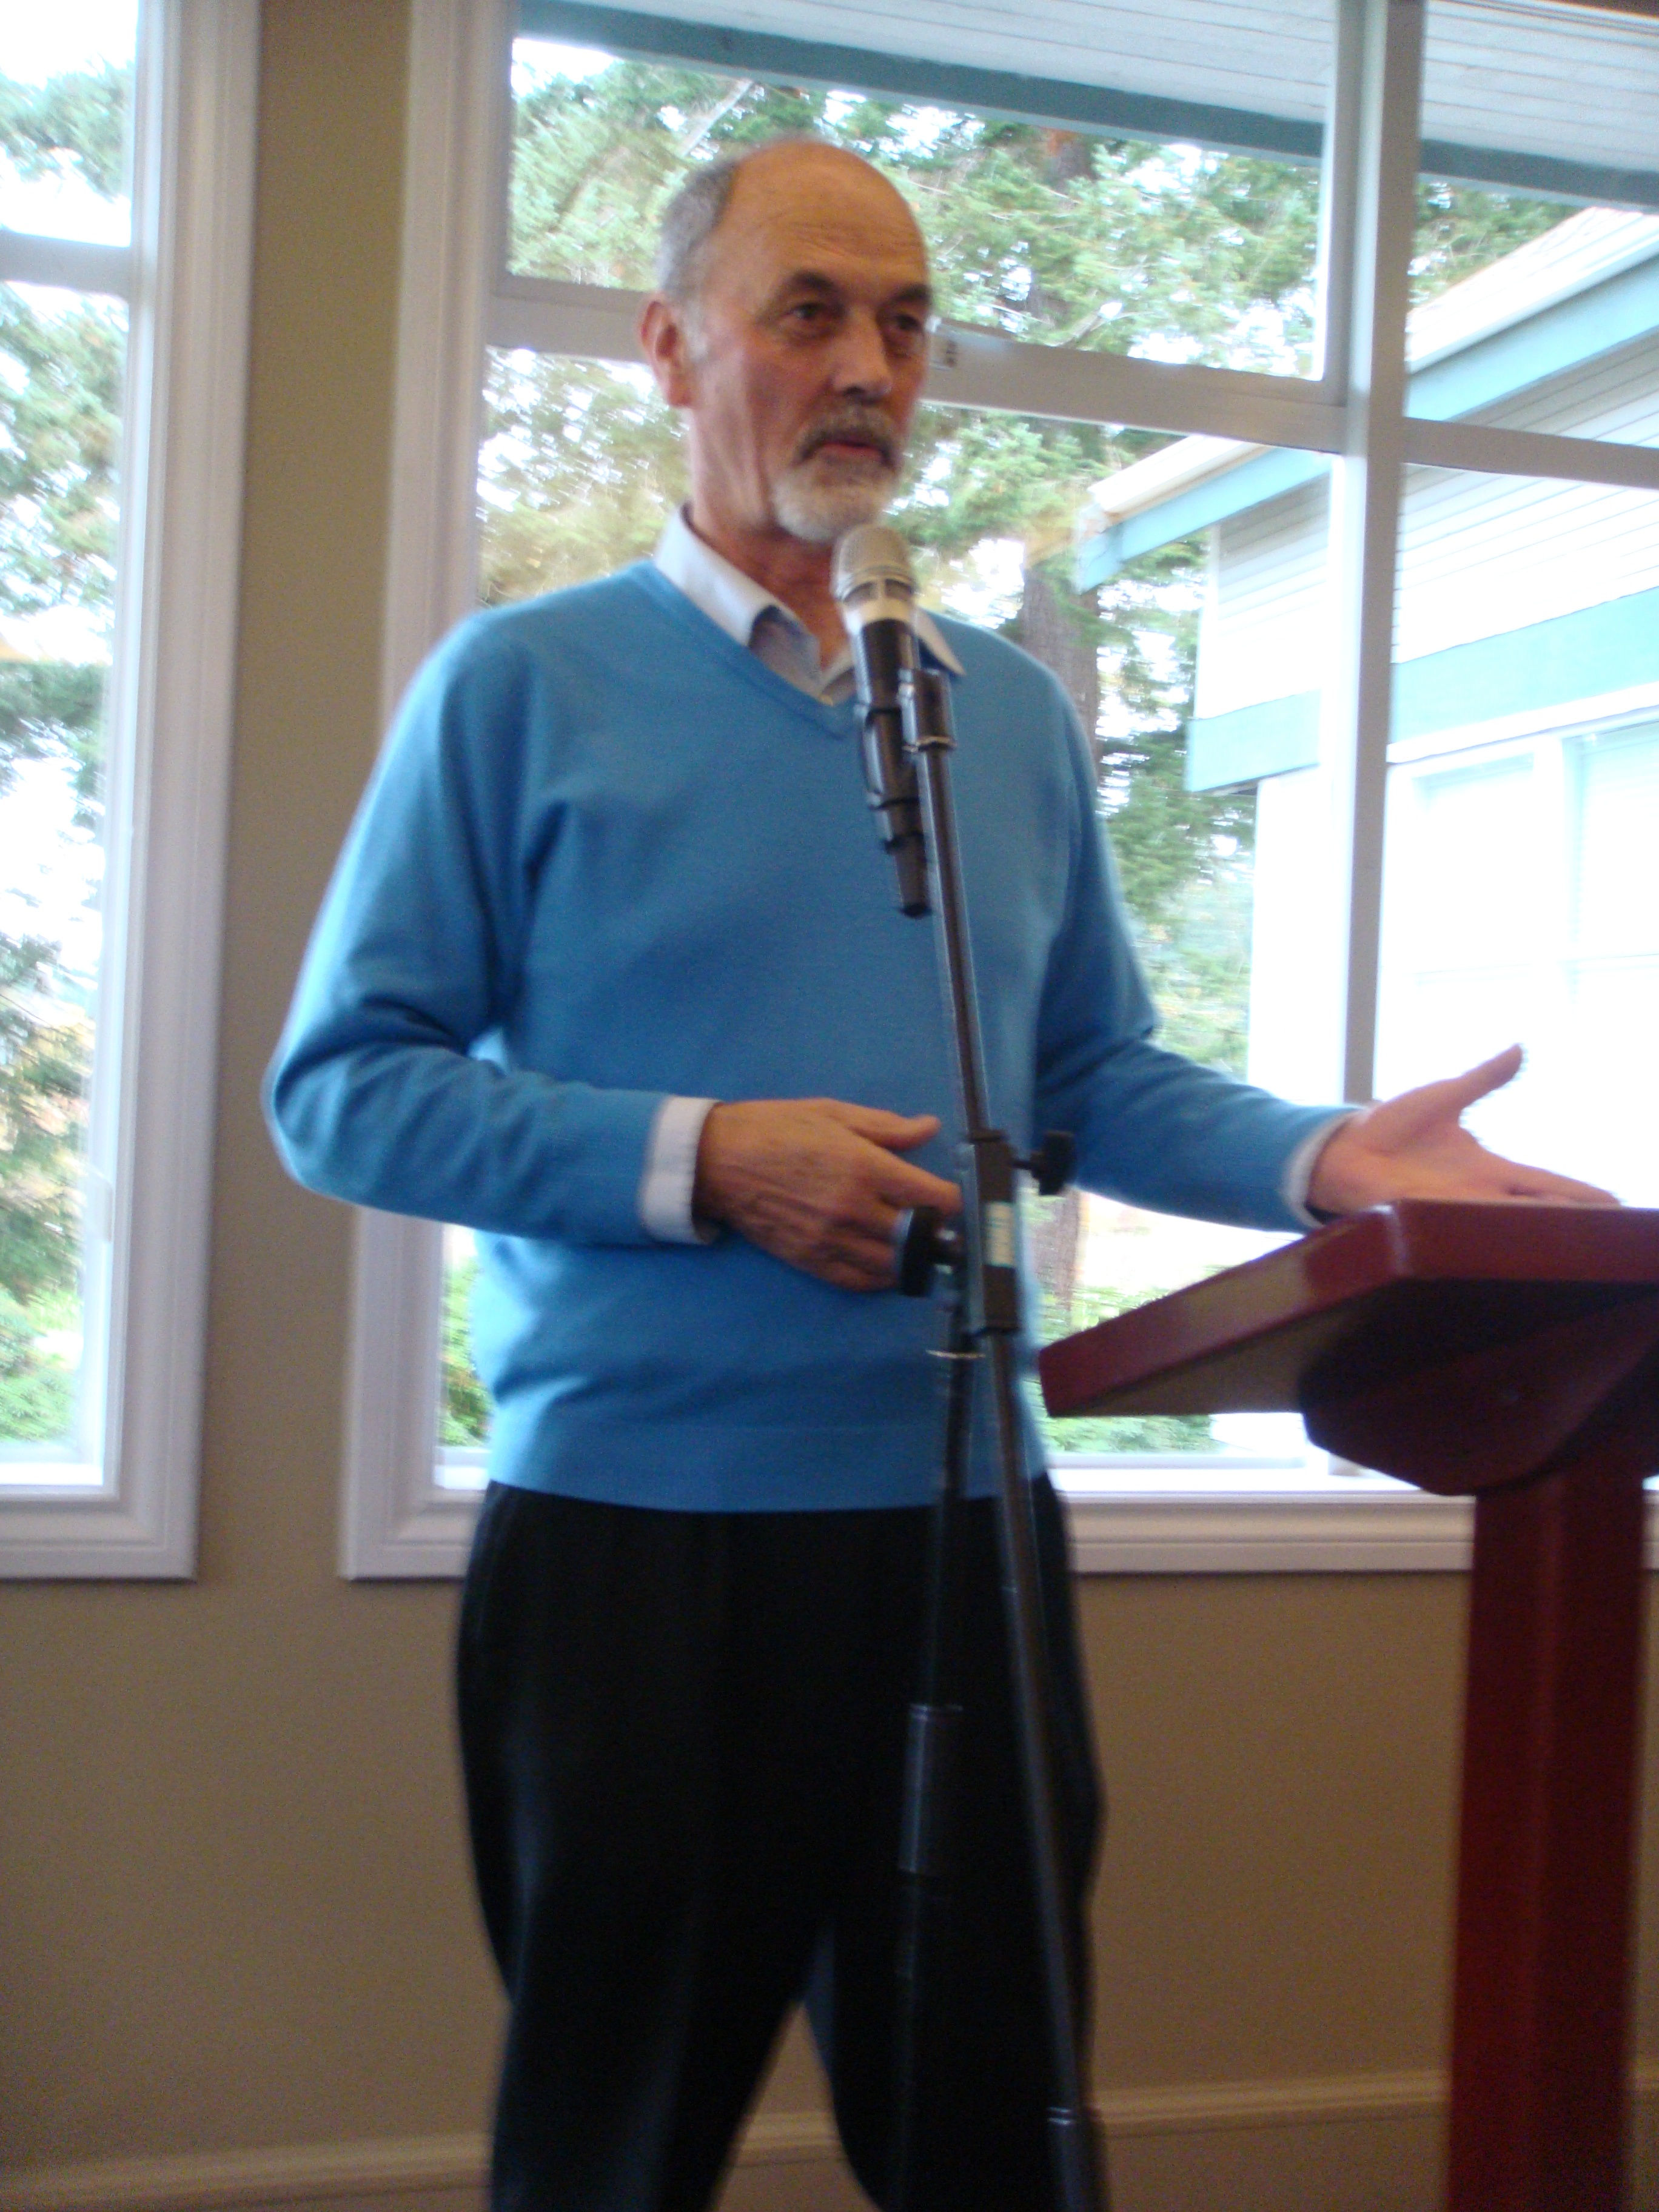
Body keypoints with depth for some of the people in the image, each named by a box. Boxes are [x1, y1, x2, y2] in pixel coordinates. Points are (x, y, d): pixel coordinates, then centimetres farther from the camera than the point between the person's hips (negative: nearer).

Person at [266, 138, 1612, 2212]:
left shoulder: (1013, 713, 13)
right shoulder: (523, 684, -1)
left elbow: (1095, 1076, 14)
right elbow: (343, 1087, -6)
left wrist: (1322, 1158, -5)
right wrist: (703, 1163, -17)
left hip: (959, 1513, 4)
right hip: (634, 1523, -4)